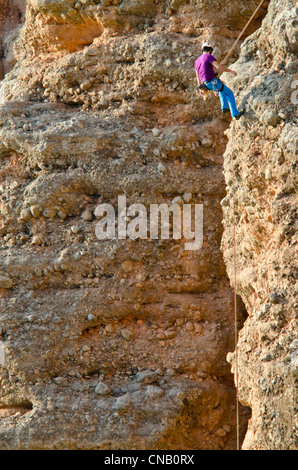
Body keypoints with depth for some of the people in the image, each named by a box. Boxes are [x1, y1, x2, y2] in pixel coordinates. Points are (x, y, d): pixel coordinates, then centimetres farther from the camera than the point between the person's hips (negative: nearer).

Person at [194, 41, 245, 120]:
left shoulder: (197, 61, 15)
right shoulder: (209, 57, -10)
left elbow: (198, 77, 19)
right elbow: (218, 67, -23)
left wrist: (200, 88, 26)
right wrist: (230, 70, -12)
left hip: (206, 85, 8)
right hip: (213, 82, -8)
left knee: (222, 89, 35)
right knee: (229, 93, 11)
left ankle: (225, 107, 27)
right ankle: (235, 114, 9)